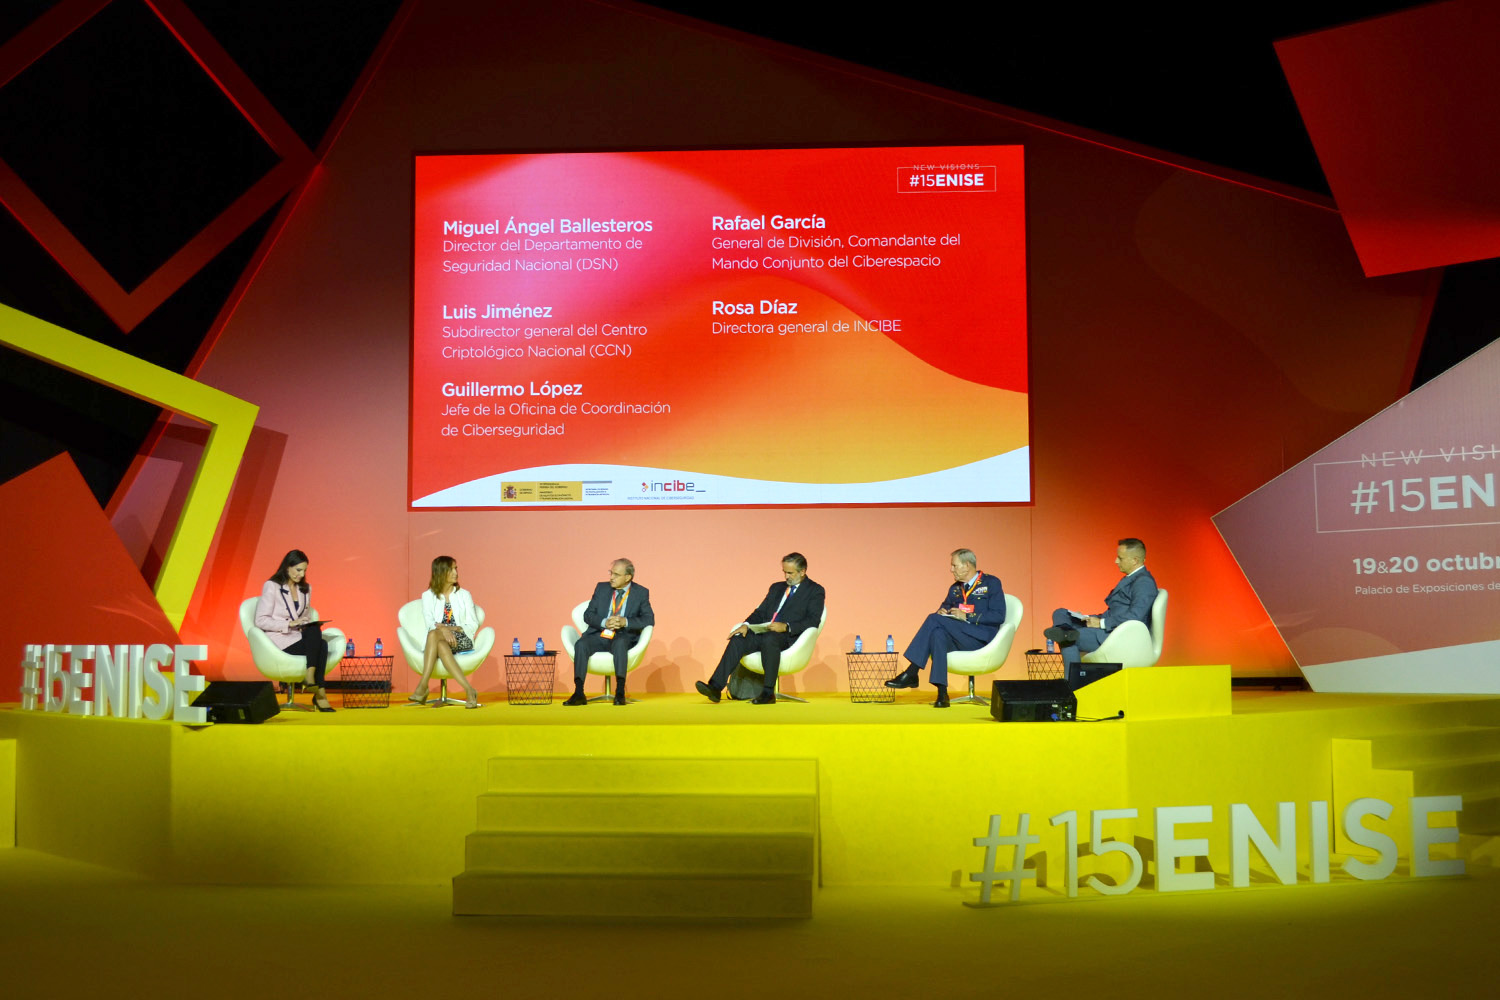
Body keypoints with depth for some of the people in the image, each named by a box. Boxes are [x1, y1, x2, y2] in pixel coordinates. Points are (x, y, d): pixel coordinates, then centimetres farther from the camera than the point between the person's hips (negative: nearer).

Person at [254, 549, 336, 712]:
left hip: (299, 637, 6)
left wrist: (308, 625, 1)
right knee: (320, 645, -32)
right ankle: (319, 693, -31)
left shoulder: (306, 589, 18)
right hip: (279, 640, -6)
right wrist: (289, 624, -20)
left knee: (322, 645, -32)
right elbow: (260, 621, -10)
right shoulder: (271, 587, -3)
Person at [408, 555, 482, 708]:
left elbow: (473, 625, 5)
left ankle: (423, 686, -44)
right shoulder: (428, 596, 13)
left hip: (462, 640, -1)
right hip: (439, 641, 1)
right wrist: (443, 629, -25)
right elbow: (430, 623, -3)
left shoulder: (464, 595, 14)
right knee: (441, 645, -39)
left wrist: (453, 628, -12)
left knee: (433, 635, -35)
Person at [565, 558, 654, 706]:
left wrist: (625, 622, -18)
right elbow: (588, 615, 8)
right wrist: (604, 622, -13)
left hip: (624, 637, -3)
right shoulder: (602, 588, 13)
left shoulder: (641, 593, 6)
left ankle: (620, 693, -40)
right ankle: (578, 694, -32)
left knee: (620, 643, -39)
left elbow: (649, 619, -2)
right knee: (581, 644, -29)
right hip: (599, 635, 3)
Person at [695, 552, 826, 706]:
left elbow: (813, 621, -7)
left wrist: (786, 626, -22)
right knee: (737, 640, -20)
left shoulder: (815, 591, 6)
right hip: (764, 632, 6)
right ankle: (715, 688, -27)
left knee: (769, 639, -38)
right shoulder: (777, 587, 26)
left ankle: (768, 693, -35)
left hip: (789, 636, -6)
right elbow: (760, 612, 22)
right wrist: (746, 625, 0)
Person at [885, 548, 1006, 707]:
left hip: (981, 638, -6)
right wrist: (942, 612, 0)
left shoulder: (991, 583, 3)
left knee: (934, 619, -23)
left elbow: (998, 616, -8)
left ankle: (911, 674, -25)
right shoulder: (955, 588, 23)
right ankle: (942, 693, -37)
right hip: (958, 640, 6)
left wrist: (967, 617, -15)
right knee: (938, 634, -31)